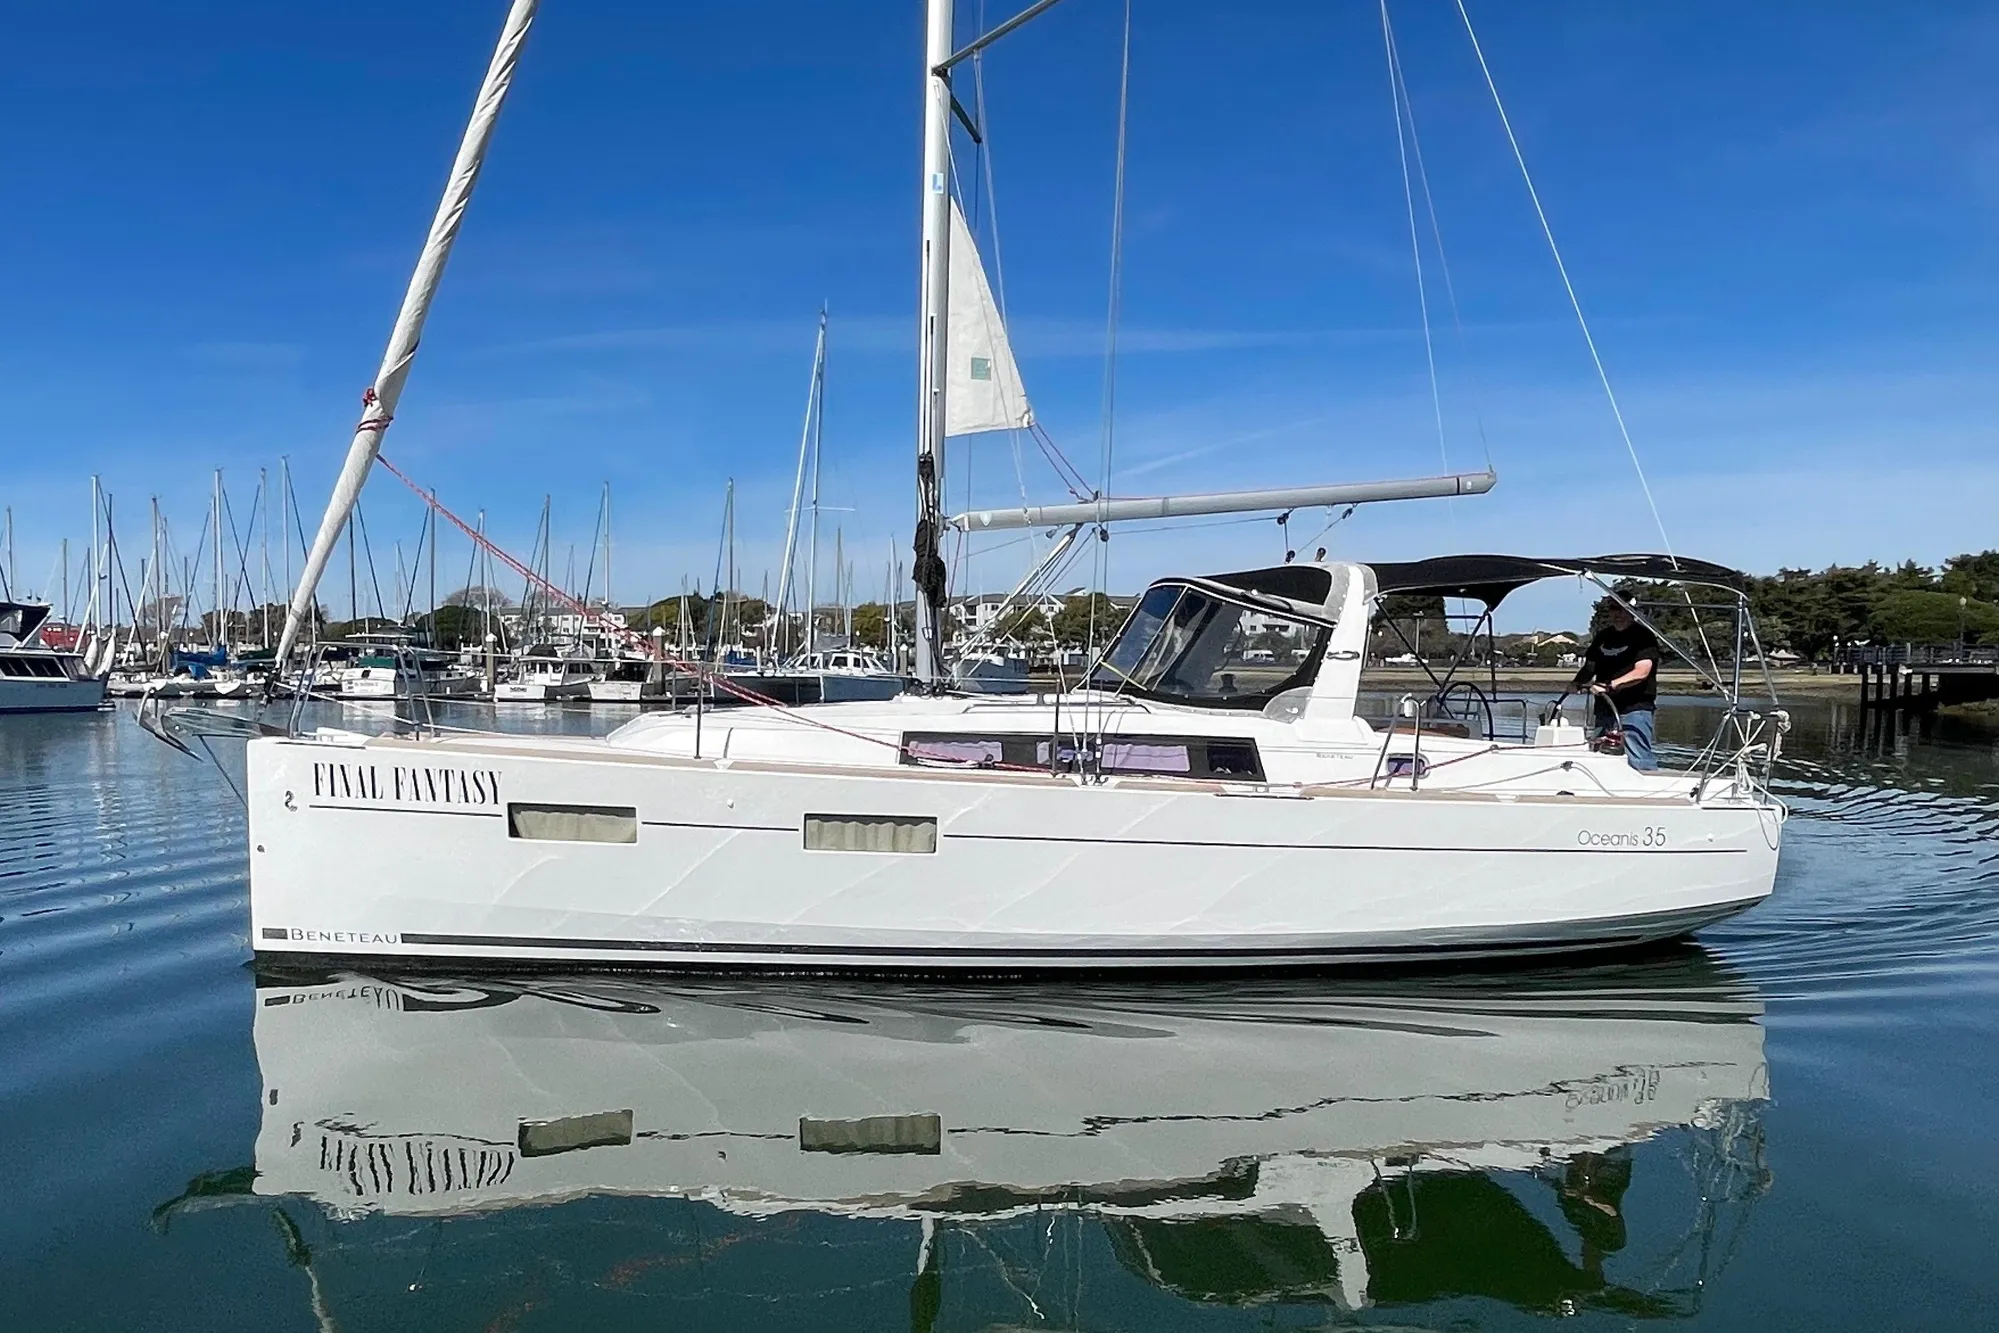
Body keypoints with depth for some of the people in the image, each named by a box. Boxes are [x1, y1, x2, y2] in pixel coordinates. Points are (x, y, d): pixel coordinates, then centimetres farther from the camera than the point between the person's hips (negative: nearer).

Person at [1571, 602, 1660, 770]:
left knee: (1638, 759, -14)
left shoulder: (1644, 636, -4)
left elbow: (1641, 672, -17)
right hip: (1604, 710, 7)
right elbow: (1590, 666, 18)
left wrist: (1610, 685, -27)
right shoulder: (1603, 636, 16)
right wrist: (1577, 683, -3)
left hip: (1635, 708, -7)